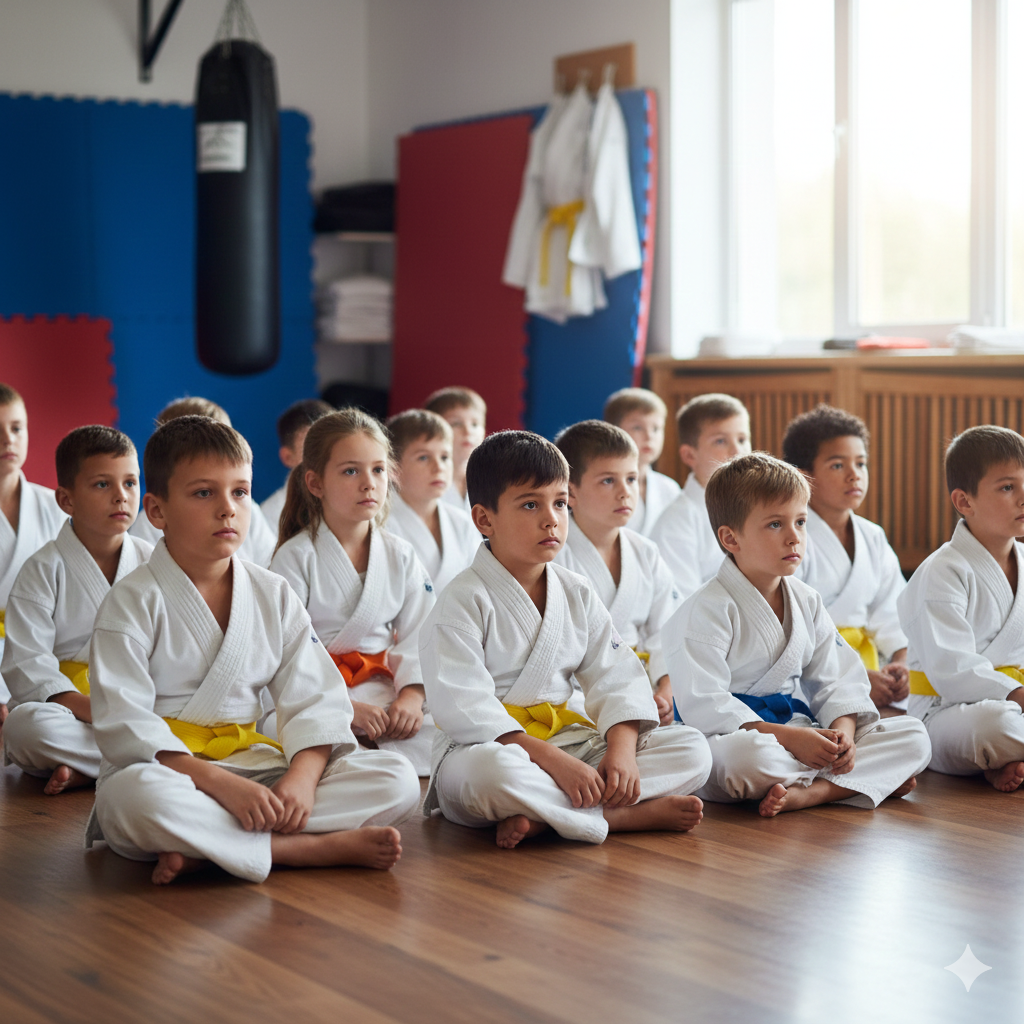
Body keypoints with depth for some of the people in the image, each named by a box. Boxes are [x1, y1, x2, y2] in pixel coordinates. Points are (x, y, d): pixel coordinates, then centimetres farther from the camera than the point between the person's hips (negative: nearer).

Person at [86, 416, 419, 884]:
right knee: (137, 797, -41)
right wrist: (220, 784, -26)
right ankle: (313, 848, -28)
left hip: (253, 765, 5)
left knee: (397, 780, -14)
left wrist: (302, 777, -18)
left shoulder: (273, 595, 8)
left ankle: (200, 846, -25)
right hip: (165, 770, -4)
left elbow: (317, 699, 3)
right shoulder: (132, 601, -5)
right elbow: (124, 723, -15)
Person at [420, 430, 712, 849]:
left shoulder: (577, 594, 10)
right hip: (484, 747, -6)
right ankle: (624, 816, -27)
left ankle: (543, 815, -24)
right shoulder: (462, 602, -10)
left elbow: (618, 677, 6)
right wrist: (553, 760, -28)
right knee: (491, 770, -43)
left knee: (693, 750, -8)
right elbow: (466, 710, -20)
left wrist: (623, 750, -15)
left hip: (566, 741, 6)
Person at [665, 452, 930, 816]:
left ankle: (807, 792, -28)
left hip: (797, 728, 7)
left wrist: (843, 729, -13)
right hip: (730, 736, -7)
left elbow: (836, 680, 10)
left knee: (913, 737, -8)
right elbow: (704, 706, -20)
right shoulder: (707, 609, -12)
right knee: (746, 756, -44)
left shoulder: (808, 604, 11)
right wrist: (789, 738, -25)